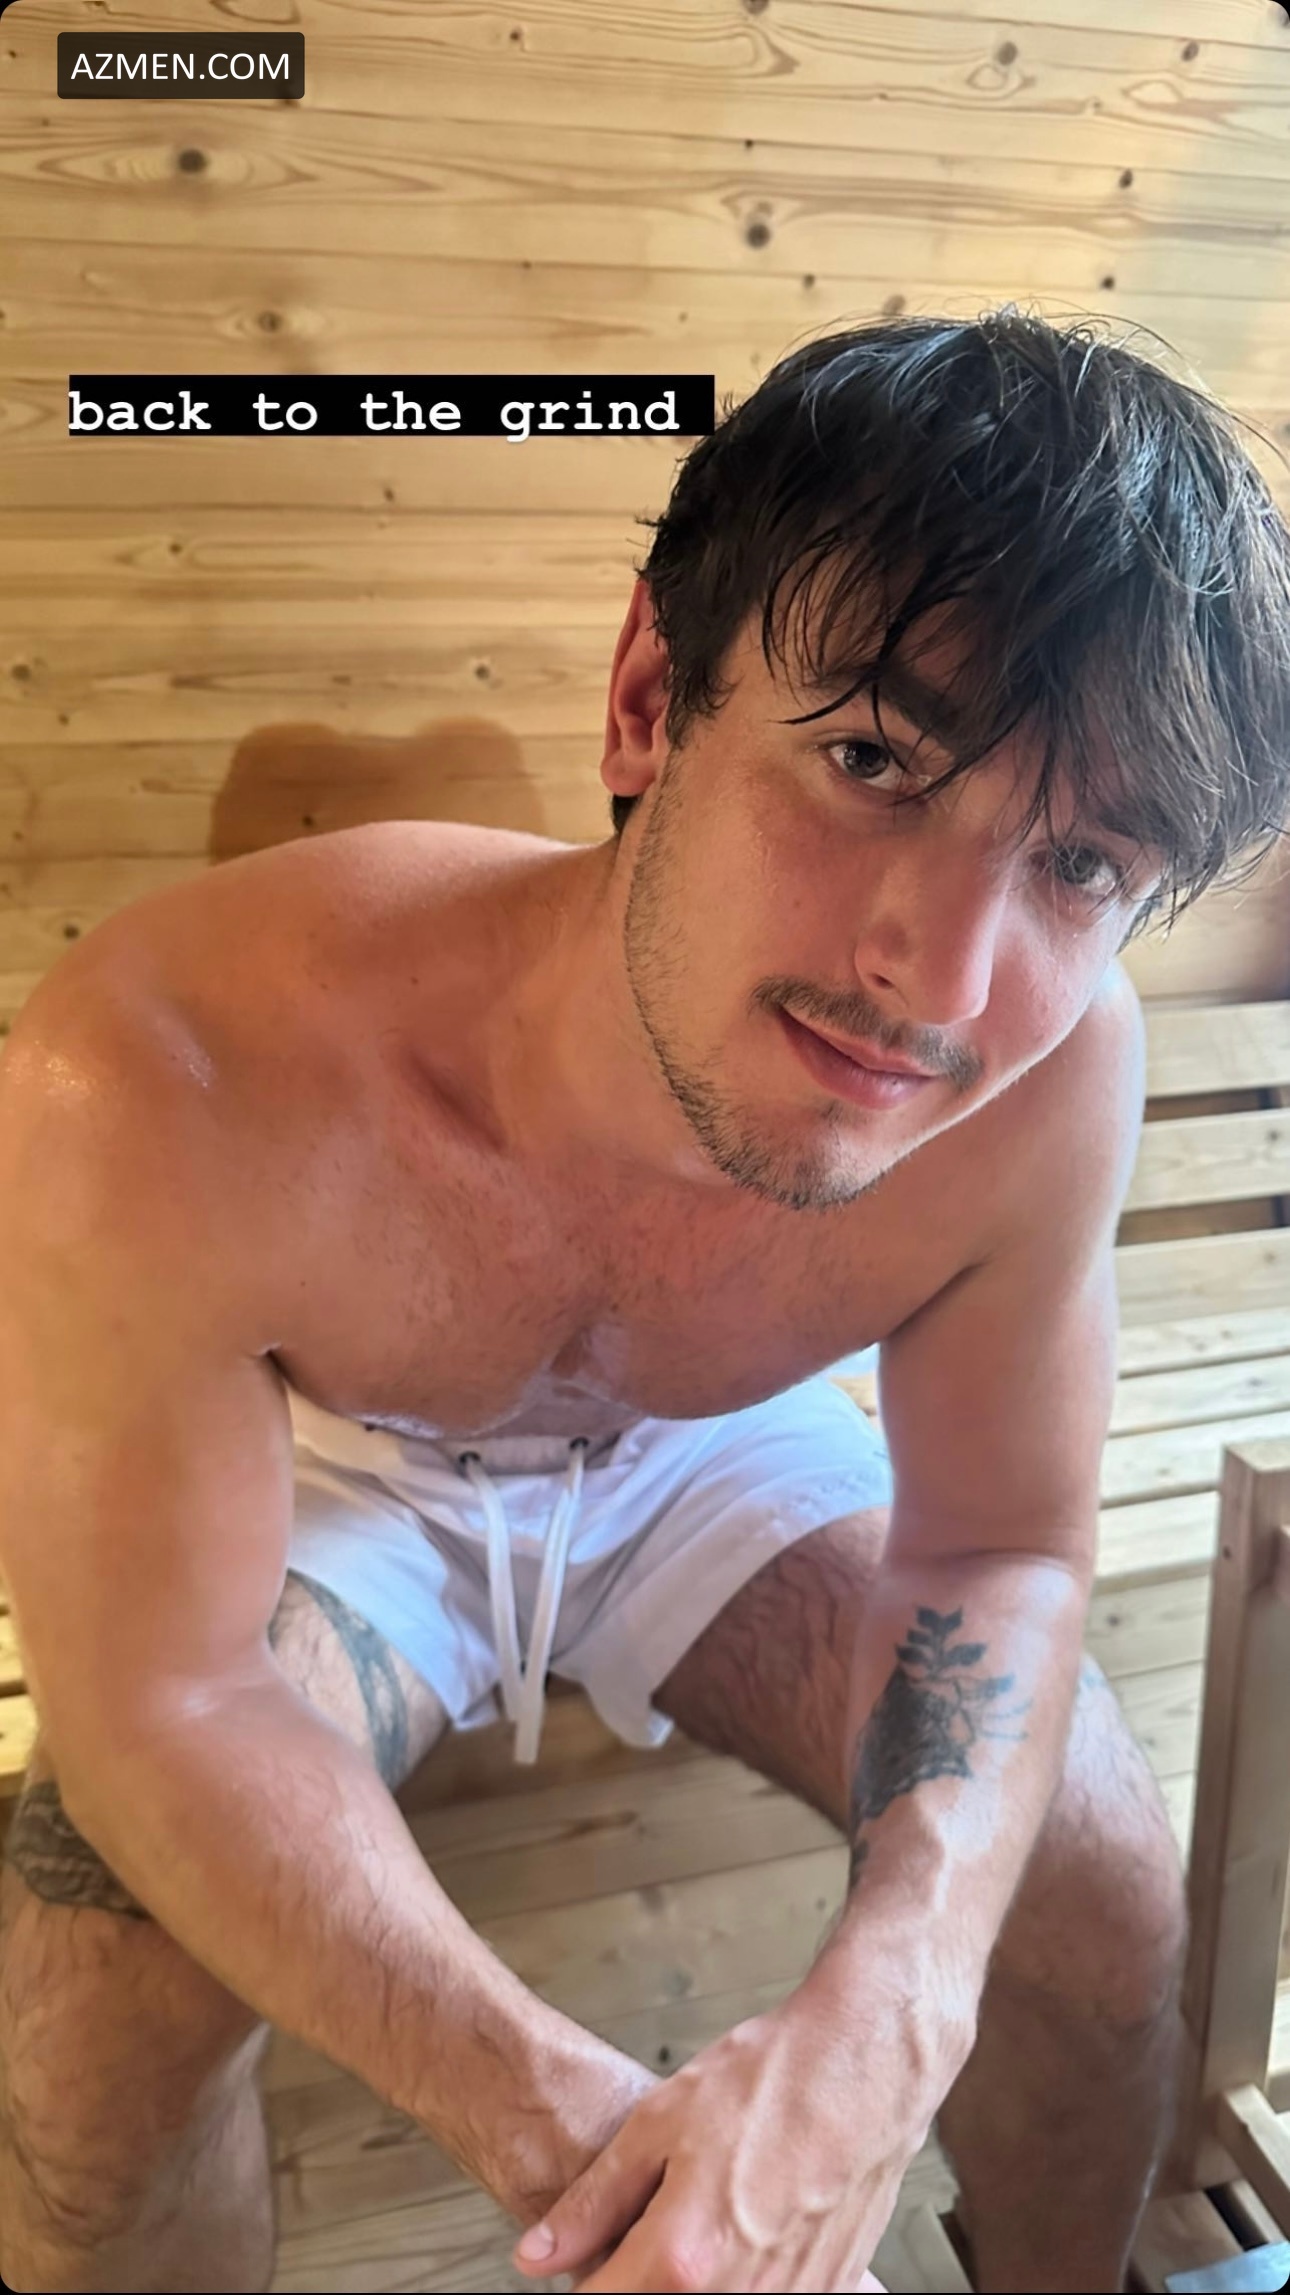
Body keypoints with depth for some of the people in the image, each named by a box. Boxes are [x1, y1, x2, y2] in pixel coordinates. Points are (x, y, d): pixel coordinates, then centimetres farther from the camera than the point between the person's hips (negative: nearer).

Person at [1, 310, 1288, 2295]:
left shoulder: (1056, 1076, -31)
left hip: (712, 1452, 3)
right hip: (331, 1467, -1)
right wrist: (565, 2128, -39)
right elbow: (163, 1709, -29)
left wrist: (879, 2019, -33)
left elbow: (1004, 1551, -16)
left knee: (1098, 1880, -10)